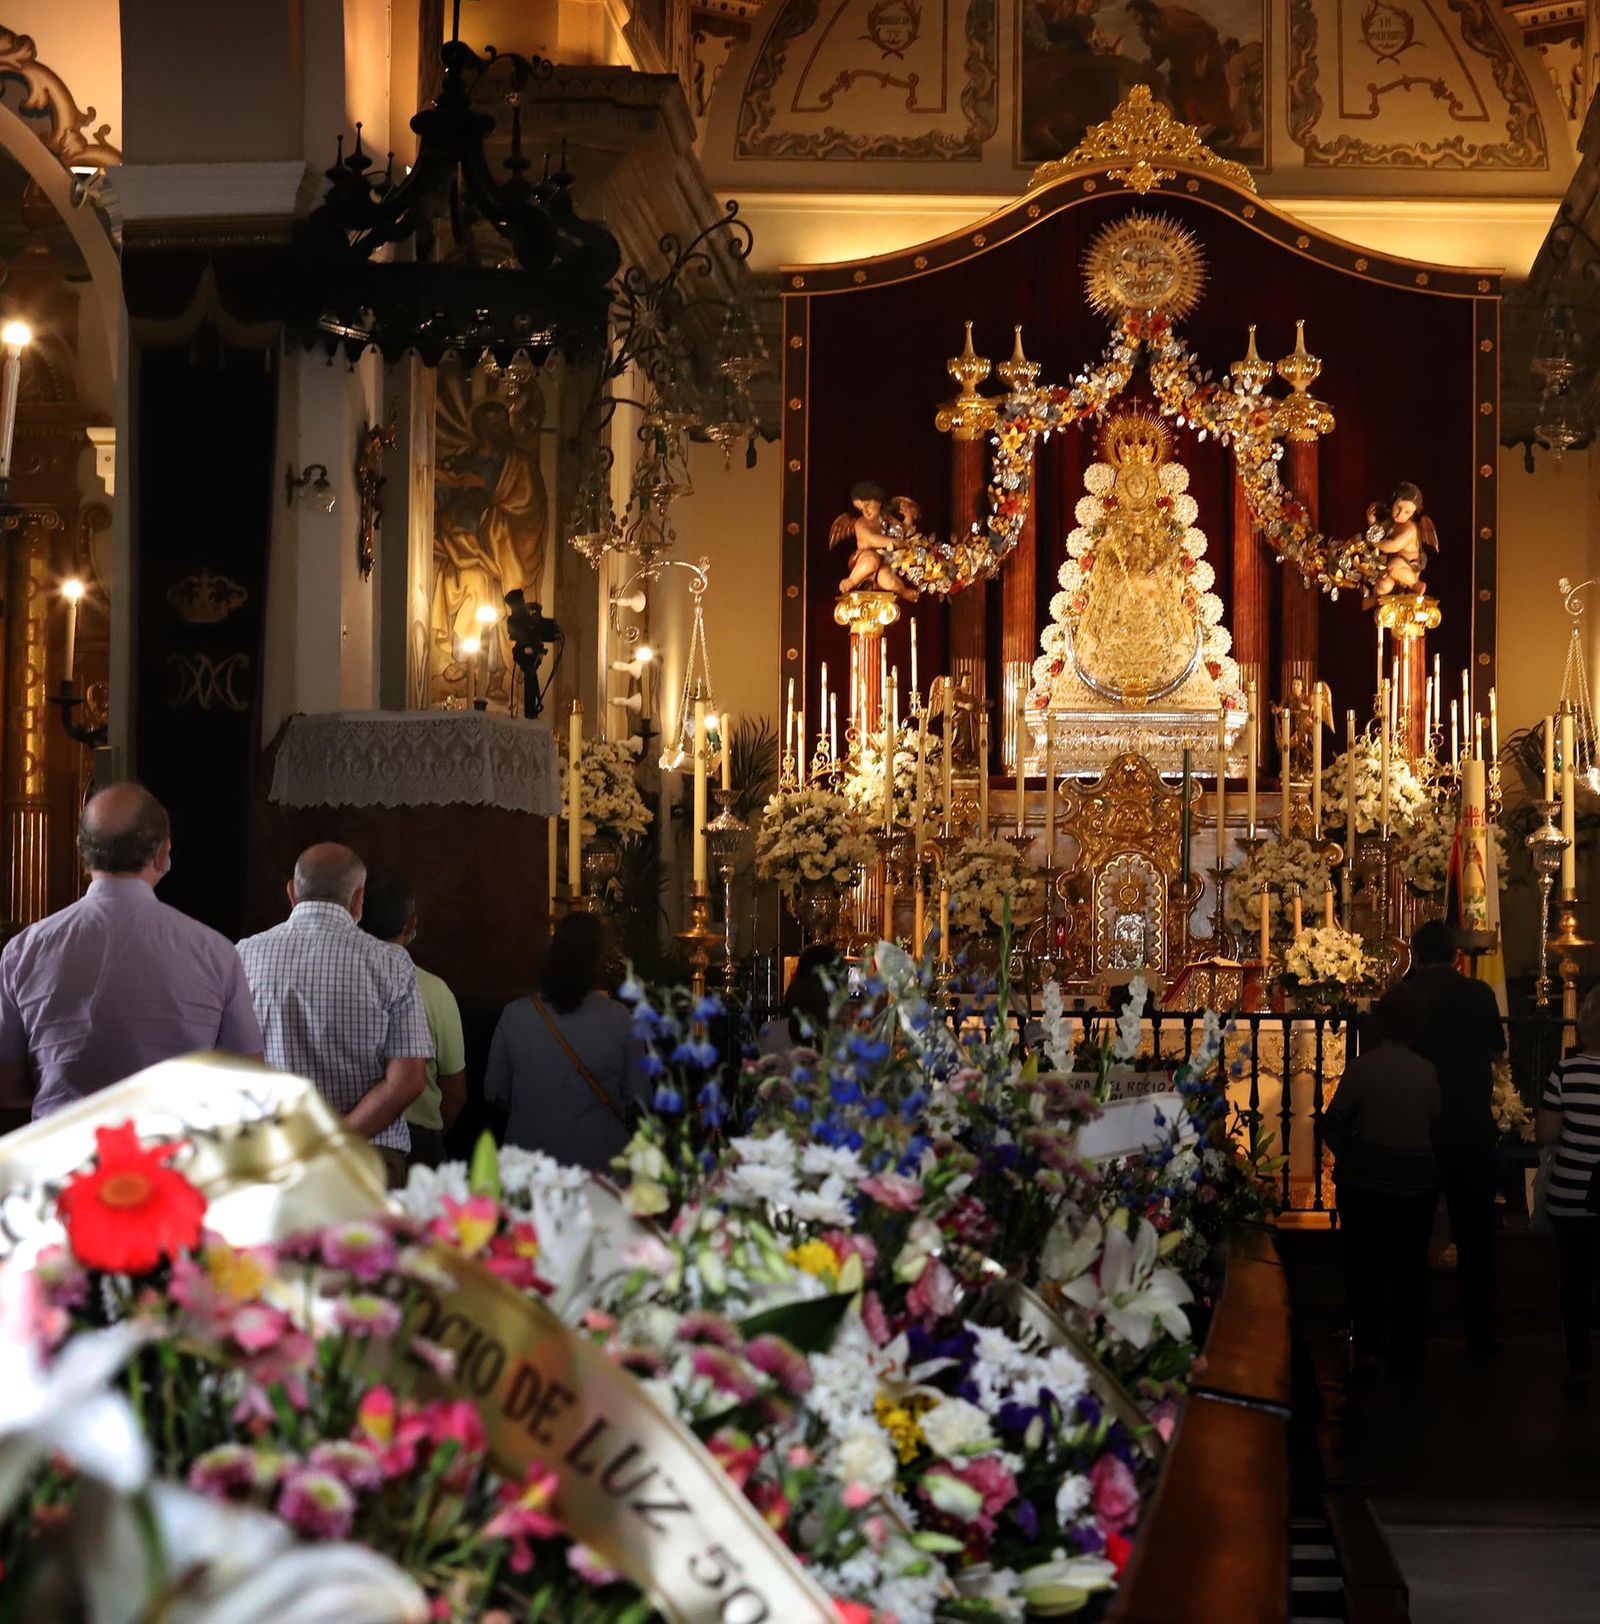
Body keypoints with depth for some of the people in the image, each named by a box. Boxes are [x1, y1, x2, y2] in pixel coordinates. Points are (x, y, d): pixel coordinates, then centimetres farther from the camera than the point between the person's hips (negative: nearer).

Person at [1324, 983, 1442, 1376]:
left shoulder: (1361, 1067, -12)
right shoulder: (1427, 1072, -10)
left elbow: (1333, 1123, -8)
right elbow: (1437, 1122, -2)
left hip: (1363, 1181, 0)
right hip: (1417, 1182, 1)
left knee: (1363, 1263, 11)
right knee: (1409, 1265, 13)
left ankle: (1366, 1348, 12)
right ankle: (1405, 1349, 19)